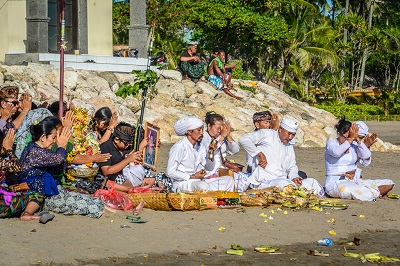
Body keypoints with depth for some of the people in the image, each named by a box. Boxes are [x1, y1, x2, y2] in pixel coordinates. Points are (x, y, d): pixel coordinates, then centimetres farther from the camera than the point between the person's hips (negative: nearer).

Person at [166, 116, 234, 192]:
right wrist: (192, 177, -17)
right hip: (182, 183, -8)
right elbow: (170, 172, -16)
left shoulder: (201, 147, 10)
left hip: (198, 181, 8)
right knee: (203, 186, -38)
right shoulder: (179, 147, -13)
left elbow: (210, 168, 16)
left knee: (228, 180, -3)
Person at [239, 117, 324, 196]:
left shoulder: (289, 146, 25)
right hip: (264, 182, -7)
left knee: (312, 182, -11)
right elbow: (244, 139, -8)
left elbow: (292, 167, 25)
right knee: (283, 184, -41)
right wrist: (259, 154, -15)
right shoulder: (267, 134, 3)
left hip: (283, 180, 7)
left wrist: (294, 177, 1)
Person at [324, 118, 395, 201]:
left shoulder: (355, 145, 9)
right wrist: (351, 138, -24)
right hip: (335, 183, -5)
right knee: (345, 189, -44)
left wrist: (358, 140, -13)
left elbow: (366, 162, -7)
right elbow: (336, 152, -28)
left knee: (389, 183, -3)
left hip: (355, 182, 5)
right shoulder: (331, 143, -2)